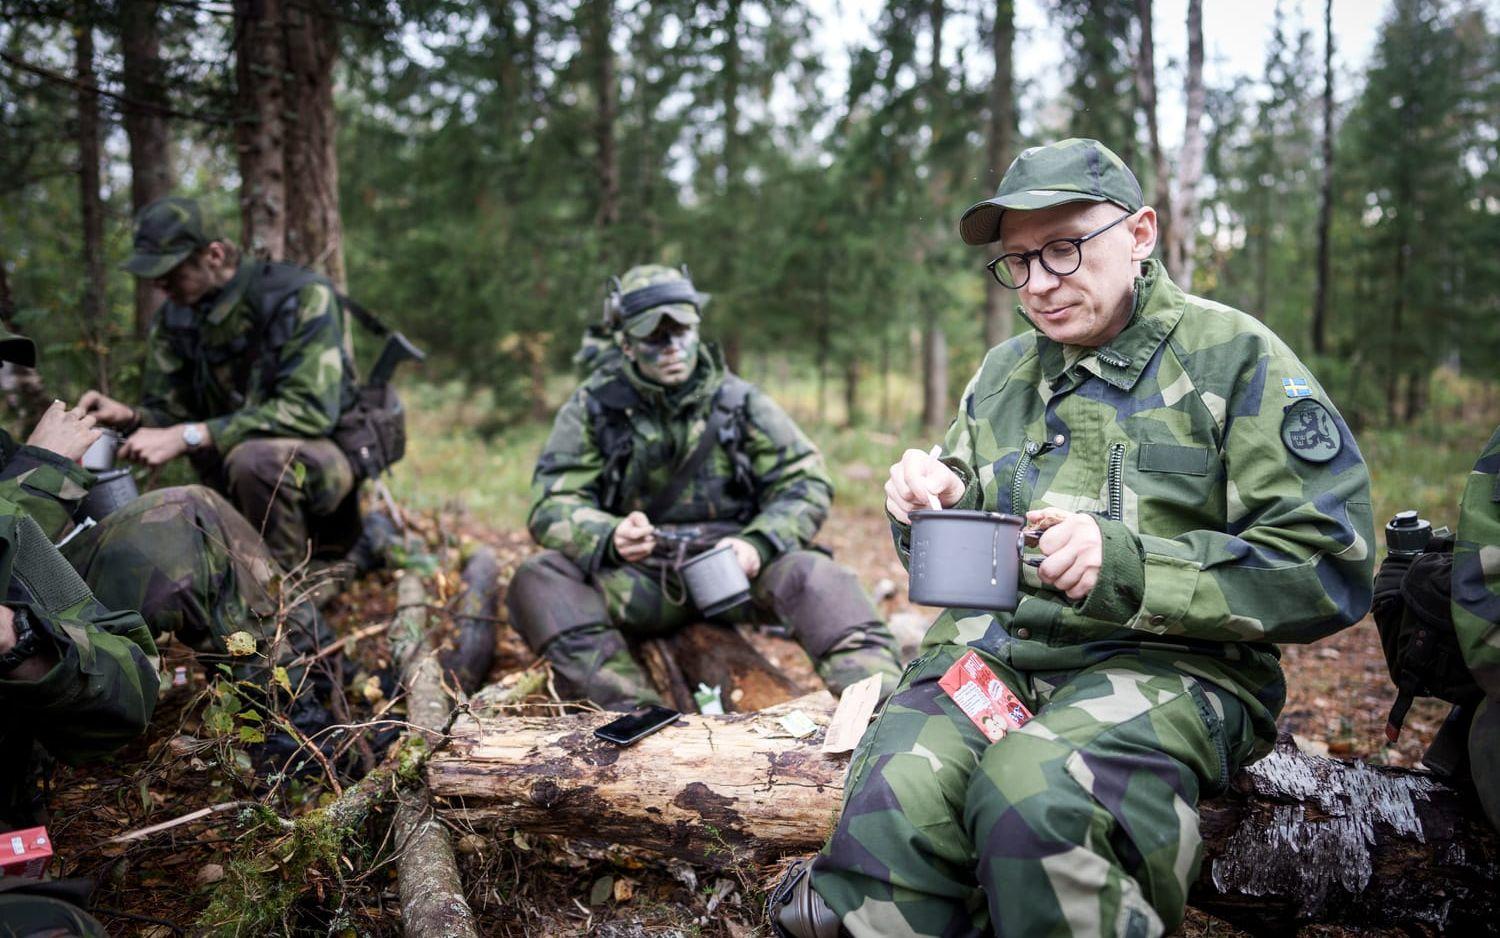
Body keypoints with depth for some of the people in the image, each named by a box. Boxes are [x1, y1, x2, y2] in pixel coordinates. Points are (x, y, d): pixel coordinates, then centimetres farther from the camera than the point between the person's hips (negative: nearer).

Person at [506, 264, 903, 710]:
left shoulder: (740, 401, 5)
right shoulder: (593, 407, 3)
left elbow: (805, 482, 2)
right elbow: (551, 504, -4)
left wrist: (759, 544, -18)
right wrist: (611, 537, -27)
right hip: (636, 577, 1)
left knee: (809, 572, -29)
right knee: (539, 580, -26)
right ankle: (634, 710, -39)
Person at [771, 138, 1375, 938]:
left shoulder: (1234, 357, 1)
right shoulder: (1003, 372, 17)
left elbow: (1330, 569, -6)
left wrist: (1130, 568, -18)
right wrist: (931, 509, -2)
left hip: (1165, 662, -3)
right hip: (989, 647, 4)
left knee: (1034, 804, -35)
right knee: (893, 809, -29)